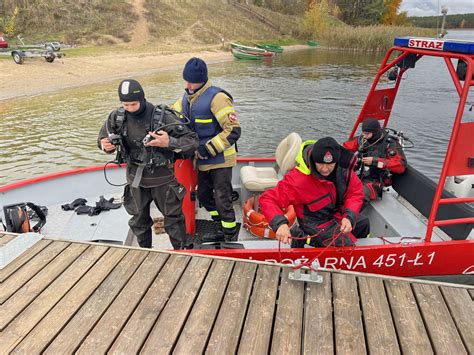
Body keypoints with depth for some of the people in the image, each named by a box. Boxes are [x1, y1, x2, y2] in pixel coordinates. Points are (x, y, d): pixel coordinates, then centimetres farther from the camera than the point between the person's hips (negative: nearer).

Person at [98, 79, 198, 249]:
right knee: (138, 220, 20)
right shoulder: (117, 117, -8)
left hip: (163, 179, -4)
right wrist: (105, 145, -16)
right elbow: (104, 137, 9)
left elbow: (192, 141, -19)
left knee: (173, 219, 12)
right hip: (135, 179, 4)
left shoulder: (164, 117, -21)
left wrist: (169, 142, -37)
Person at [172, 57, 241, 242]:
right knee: (204, 195, 18)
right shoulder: (186, 98, 7)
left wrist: (207, 149, -23)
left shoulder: (216, 97, -19)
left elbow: (233, 130, -23)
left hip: (220, 159, -8)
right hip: (203, 160, 8)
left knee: (222, 199, -2)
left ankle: (231, 236, 19)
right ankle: (221, 229, 36)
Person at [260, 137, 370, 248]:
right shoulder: (297, 178, -34)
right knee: (347, 244, -17)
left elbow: (356, 193, -10)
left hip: (338, 214, 7)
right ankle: (303, 237, -3)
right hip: (315, 222, -6)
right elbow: (268, 199, -33)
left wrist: (349, 217, -27)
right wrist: (280, 224, -49)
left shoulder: (343, 167, -19)